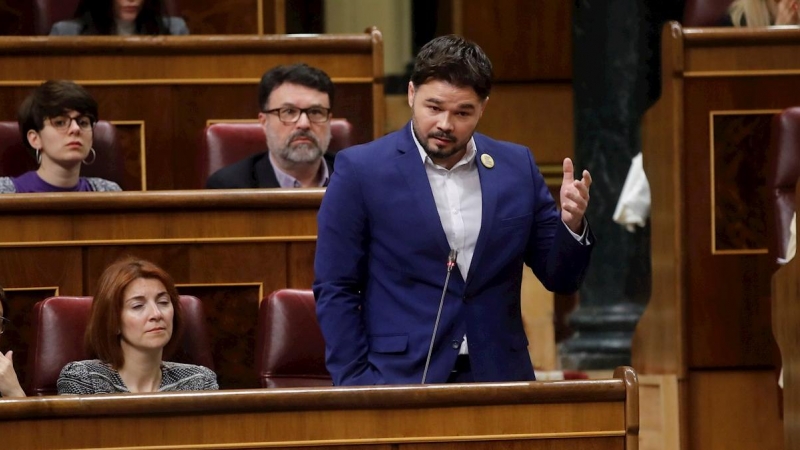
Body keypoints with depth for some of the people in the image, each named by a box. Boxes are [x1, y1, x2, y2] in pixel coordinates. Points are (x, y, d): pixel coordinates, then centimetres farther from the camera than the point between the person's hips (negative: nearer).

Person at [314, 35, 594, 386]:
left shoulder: (517, 167, 7)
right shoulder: (360, 170, -2)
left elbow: (559, 277, 11)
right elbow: (334, 290, -1)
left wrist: (572, 225, -9)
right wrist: (355, 385, -9)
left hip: (497, 380, 3)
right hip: (401, 381, -3)